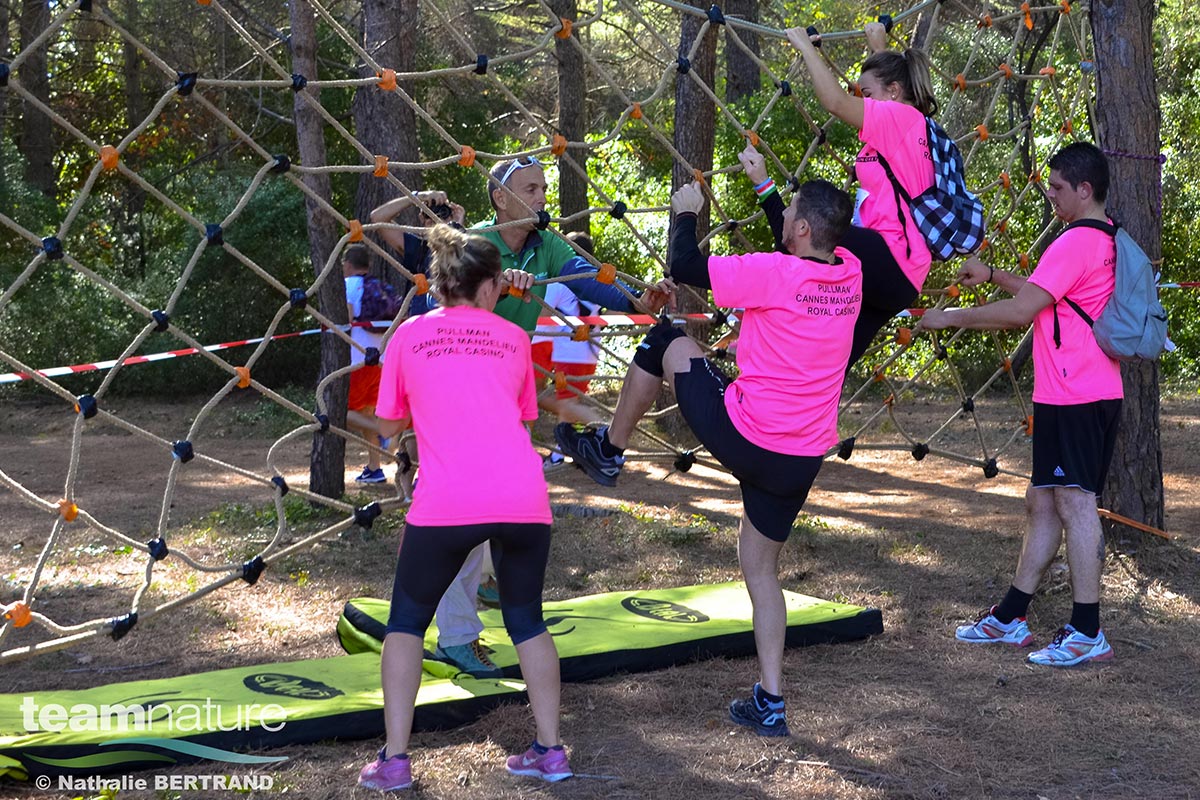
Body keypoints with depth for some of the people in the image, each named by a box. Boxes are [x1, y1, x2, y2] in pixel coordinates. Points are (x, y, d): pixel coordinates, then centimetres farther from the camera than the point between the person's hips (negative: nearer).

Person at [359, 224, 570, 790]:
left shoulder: (410, 334, 12)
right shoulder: (513, 338, 16)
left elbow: (389, 425, 20)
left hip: (446, 505, -2)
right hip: (524, 500, 2)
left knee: (407, 620, 16)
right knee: (527, 620, 22)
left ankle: (394, 760, 8)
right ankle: (549, 750, 17)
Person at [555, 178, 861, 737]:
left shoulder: (775, 274, -18)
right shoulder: (849, 274, 1)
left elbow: (684, 267, -9)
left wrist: (686, 213, 9)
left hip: (744, 435, -6)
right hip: (803, 460, 6)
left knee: (666, 340, 15)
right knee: (761, 566, 20)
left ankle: (608, 452, 31)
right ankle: (769, 705, 19)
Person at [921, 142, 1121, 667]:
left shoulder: (1076, 243, -16)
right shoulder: (1106, 241, 17)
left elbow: (1021, 310, -19)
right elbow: (1045, 295, 27)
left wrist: (951, 318, -10)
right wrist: (992, 277, 16)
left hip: (1075, 397, -10)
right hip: (1091, 393, 10)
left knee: (1075, 502, -9)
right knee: (1043, 502, 13)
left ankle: (1087, 633, -7)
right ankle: (1010, 618, 20)